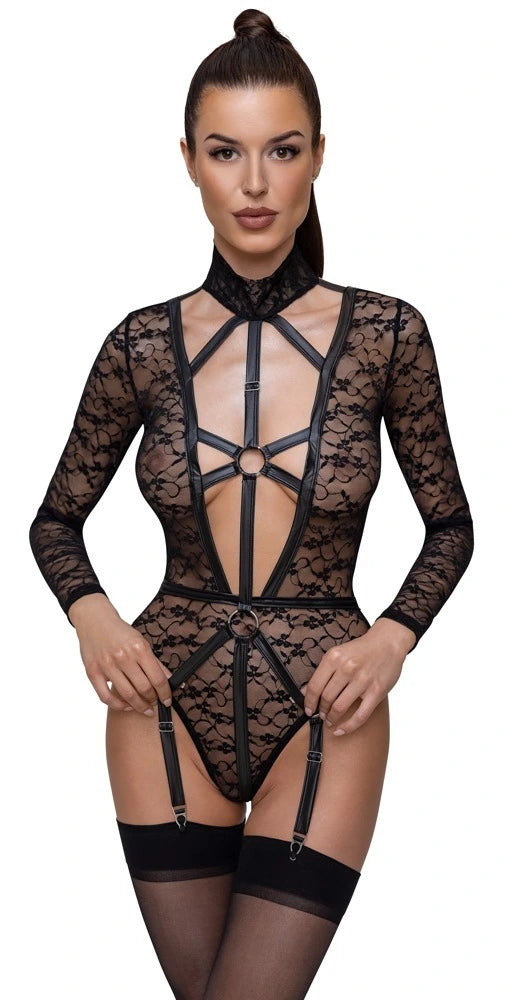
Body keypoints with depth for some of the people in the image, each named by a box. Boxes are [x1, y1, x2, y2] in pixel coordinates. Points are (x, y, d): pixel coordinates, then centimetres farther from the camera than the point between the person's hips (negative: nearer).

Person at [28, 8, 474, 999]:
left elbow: (451, 523, 5)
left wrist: (393, 637, -11)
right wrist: (91, 613, -9)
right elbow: (55, 518, 10)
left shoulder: (385, 334, -5)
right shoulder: (143, 345, -1)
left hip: (322, 712, -1)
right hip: (169, 705, 2)